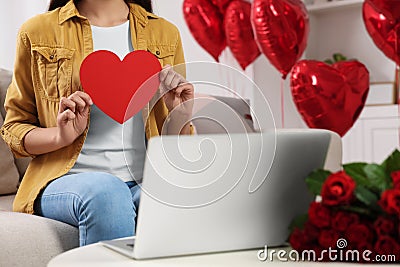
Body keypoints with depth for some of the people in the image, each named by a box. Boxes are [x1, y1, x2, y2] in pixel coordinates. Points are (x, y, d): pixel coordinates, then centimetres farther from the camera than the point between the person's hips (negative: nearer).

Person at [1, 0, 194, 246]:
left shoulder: (166, 33, 14)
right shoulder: (37, 33, 8)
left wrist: (180, 115, -6)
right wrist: (61, 136, -10)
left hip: (146, 181, 2)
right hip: (67, 179, -1)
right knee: (105, 191, -37)